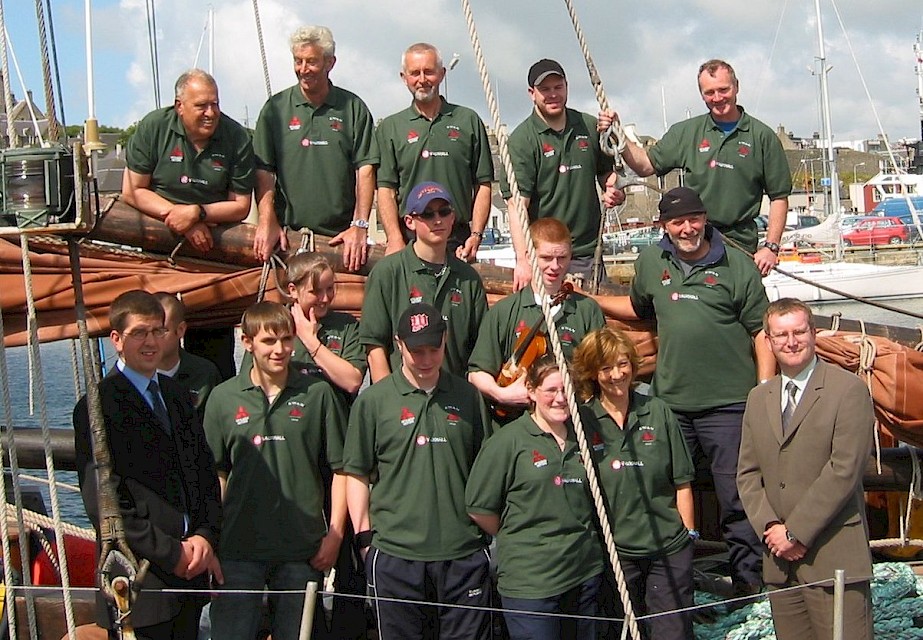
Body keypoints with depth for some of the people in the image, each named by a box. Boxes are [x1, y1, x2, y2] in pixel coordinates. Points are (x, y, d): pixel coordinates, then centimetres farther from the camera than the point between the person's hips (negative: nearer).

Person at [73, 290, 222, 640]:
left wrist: (205, 536, -3)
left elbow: (205, 472, 14)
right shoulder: (97, 406, -9)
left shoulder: (176, 395, 13)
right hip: (140, 583, -6)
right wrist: (171, 553, -13)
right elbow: (102, 502, -14)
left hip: (190, 570, 6)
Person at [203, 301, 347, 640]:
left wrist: (334, 534, -2)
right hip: (238, 547, 0)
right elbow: (217, 474, 8)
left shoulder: (317, 393, 0)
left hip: (302, 549, 0)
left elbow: (341, 468, 3)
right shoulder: (223, 398, 3)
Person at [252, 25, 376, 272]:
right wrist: (267, 222, -9)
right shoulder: (276, 108, 9)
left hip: (342, 236, 0)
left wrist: (359, 226, -10)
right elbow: (263, 171, 4)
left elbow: (365, 170, 1)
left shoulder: (354, 108, 7)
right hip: (288, 235, 1)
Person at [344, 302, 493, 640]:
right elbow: (356, 473, 3)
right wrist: (364, 536, -2)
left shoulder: (468, 396, 8)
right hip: (395, 553, -1)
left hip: (464, 552, 2)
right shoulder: (373, 400, 1)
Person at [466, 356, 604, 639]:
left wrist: (576, 539, 14)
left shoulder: (582, 438, 9)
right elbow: (479, 508, -7)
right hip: (529, 581, -6)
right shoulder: (508, 440, -9)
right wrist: (515, 539, 3)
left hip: (585, 575, 6)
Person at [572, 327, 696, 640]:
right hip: (614, 550, -1)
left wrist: (688, 533, 2)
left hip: (670, 549, 1)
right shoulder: (582, 421, -3)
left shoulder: (658, 412, 1)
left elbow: (682, 482, 5)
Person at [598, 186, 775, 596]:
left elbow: (761, 332, 0)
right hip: (671, 403, 4)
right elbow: (636, 308, 29)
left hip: (728, 404, -3)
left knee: (738, 495, 2)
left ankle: (748, 578, 16)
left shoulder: (737, 266, 0)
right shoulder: (651, 262, 11)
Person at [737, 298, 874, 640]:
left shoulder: (848, 390, -4)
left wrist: (796, 531, -12)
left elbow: (844, 470, -12)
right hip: (779, 561, 5)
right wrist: (770, 527, -3)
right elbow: (747, 473, 13)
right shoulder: (758, 398, 15)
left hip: (833, 558, -5)